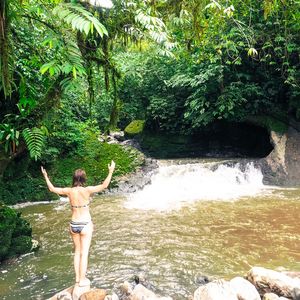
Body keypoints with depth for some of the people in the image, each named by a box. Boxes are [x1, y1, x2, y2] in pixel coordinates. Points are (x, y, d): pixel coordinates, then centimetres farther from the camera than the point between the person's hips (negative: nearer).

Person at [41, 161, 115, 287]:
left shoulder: (69, 191, -5)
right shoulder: (86, 190, -16)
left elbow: (52, 189, 8)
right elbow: (104, 185, -17)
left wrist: (46, 177, 20)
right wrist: (110, 172, -11)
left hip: (73, 224, 4)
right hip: (85, 224, -4)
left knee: (77, 251, 19)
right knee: (84, 253, 6)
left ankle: (77, 277, 28)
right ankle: (82, 280, 14)